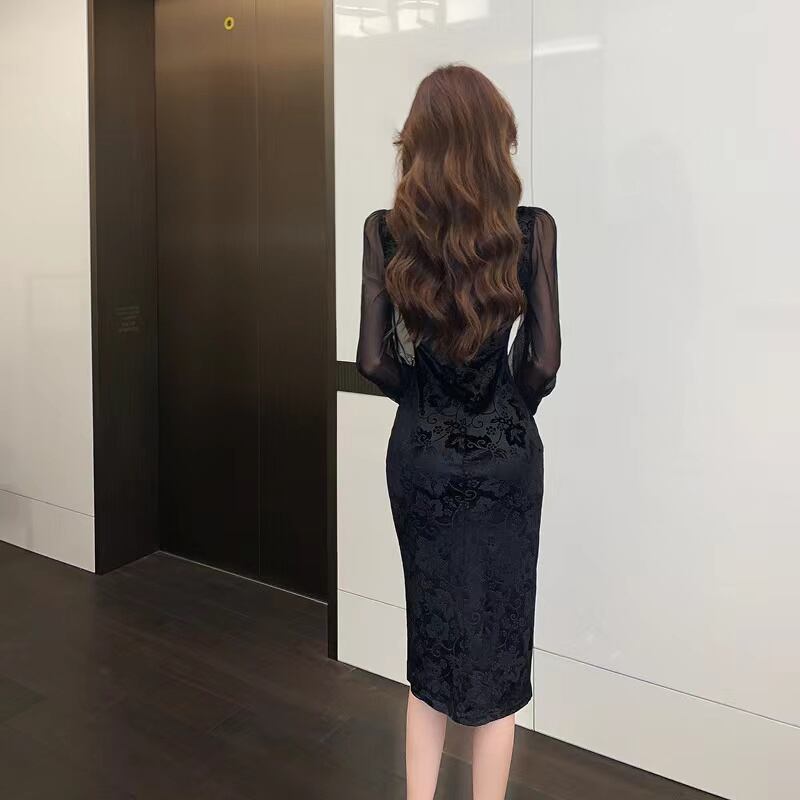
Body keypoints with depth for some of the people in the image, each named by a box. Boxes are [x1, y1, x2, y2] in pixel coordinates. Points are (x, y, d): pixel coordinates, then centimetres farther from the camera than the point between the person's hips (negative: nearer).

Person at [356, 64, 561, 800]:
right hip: (506, 457, -1)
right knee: (497, 639, 13)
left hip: (420, 455, 2)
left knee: (432, 631, 17)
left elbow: (375, 360, -7)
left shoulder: (386, 231, -5)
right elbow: (543, 362, -8)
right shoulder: (532, 229, -8)